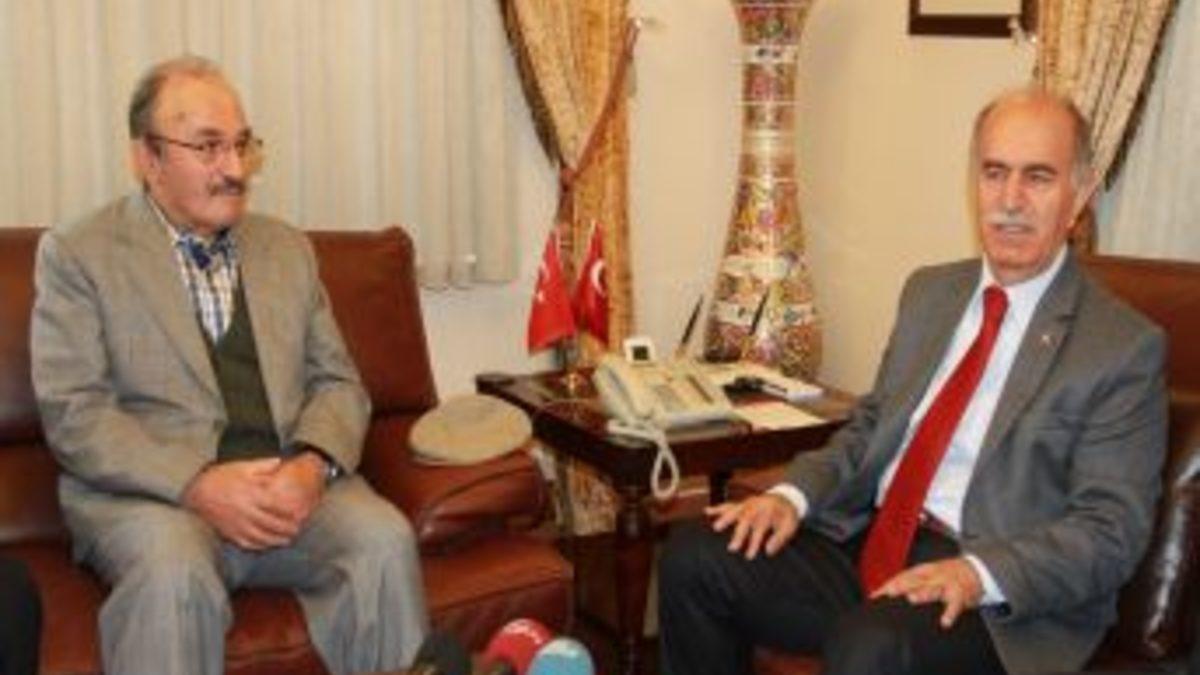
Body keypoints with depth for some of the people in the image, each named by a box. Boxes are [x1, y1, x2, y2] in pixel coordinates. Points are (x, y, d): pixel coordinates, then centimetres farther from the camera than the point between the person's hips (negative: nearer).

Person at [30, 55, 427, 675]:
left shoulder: (288, 248, 18)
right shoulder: (76, 253, 4)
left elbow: (338, 381, 13)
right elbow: (72, 412, -5)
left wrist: (313, 463, -9)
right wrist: (197, 484, -19)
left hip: (290, 484, 4)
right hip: (151, 489, -3)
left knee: (385, 538, -25)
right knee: (172, 570, -35)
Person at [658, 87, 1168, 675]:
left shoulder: (1125, 348, -5)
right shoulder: (928, 292, 14)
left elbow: (1111, 531, -9)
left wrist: (979, 574, -25)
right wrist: (794, 494, -1)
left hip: (998, 598, -6)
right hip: (868, 539, 6)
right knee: (693, 556, -13)